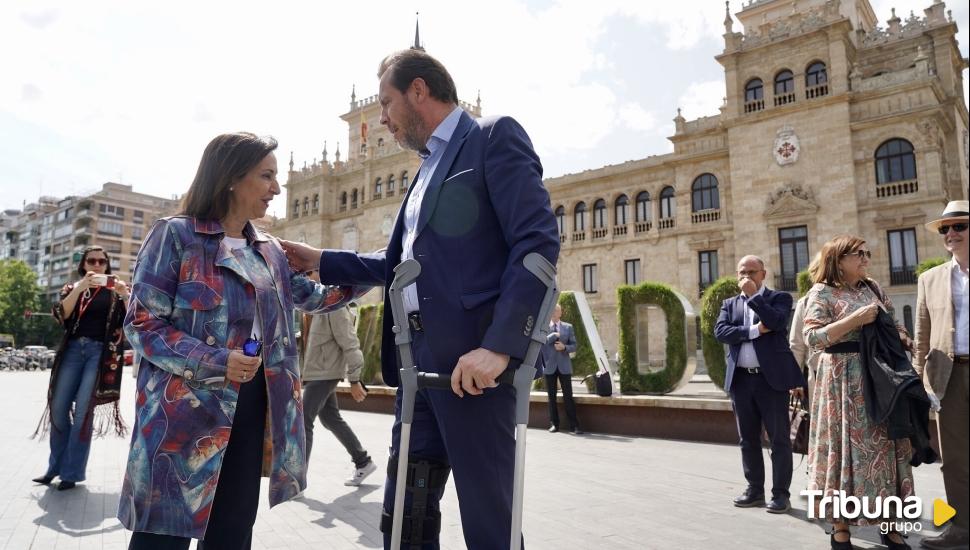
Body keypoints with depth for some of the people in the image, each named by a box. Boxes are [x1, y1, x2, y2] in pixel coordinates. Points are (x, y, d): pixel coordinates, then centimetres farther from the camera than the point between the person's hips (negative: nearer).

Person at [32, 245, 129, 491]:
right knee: (58, 408, 3)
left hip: (101, 351, -3)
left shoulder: (115, 291, 8)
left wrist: (124, 294, -20)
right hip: (74, 348, 3)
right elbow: (60, 315, -4)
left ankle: (72, 472, 2)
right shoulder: (73, 288, 14)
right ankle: (56, 466, 19)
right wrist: (80, 288, -16)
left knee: (83, 410, -6)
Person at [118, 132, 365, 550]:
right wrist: (215, 362, -21)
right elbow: (142, 323, -9)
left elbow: (315, 297, 20)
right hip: (186, 413, -6)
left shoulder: (269, 251, 13)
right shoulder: (176, 235, -6)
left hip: (251, 414, 6)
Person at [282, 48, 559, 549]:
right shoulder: (428, 168, 24)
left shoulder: (493, 137, -2)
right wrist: (322, 262, 24)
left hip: (471, 359, -8)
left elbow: (538, 242, -15)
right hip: (418, 360, 9)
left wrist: (499, 346, -24)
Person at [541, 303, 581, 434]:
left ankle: (574, 425, 1)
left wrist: (564, 347, -13)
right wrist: (553, 335, -14)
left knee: (568, 396, -2)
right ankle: (554, 424, 14)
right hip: (549, 366, 0)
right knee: (552, 396, 6)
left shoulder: (568, 327, 9)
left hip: (564, 366, 0)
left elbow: (573, 346, 6)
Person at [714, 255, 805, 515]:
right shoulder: (729, 304, 13)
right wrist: (754, 330, -13)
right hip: (741, 379, 4)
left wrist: (753, 295, -11)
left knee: (779, 438, 1)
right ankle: (755, 489, 22)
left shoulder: (779, 297, 3)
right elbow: (720, 332, -3)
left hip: (772, 377, -4)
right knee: (748, 438, 11)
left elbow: (777, 322, -17)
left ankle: (781, 493, 10)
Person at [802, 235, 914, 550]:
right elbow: (813, 337, -15)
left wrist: (901, 337, -1)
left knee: (884, 447, 9)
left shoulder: (873, 288, 13)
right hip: (843, 381, -6)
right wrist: (856, 319, -19)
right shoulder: (822, 292, -6)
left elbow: (894, 324, 21)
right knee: (847, 448, -1)